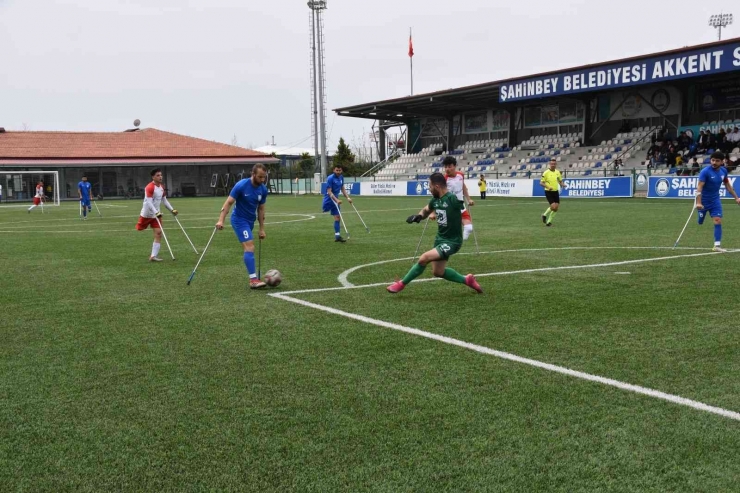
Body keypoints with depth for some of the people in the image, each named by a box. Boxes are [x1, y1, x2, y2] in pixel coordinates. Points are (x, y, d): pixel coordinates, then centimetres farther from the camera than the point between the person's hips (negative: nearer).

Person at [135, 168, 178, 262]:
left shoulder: (161, 187, 5)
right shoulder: (150, 187, -19)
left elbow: (164, 200, 17)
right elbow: (149, 202, -27)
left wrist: (172, 210, 8)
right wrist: (156, 212, -37)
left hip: (156, 214, 6)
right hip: (147, 213, -6)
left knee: (158, 233, -6)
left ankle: (153, 256, -8)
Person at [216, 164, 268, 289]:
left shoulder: (263, 190, -2)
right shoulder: (241, 185, -19)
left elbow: (261, 209, 8)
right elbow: (229, 202, -16)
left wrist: (262, 229, 9)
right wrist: (221, 220, -24)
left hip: (250, 221, 6)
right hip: (239, 220, -6)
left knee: (248, 248, 8)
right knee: (250, 247, -18)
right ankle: (253, 280, -22)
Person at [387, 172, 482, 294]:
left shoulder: (453, 199, -22)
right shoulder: (435, 200, 0)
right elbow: (426, 210, 18)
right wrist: (419, 216, 0)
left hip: (452, 241, -9)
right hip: (440, 238, 9)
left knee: (424, 258, -21)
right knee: (438, 272, 16)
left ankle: (401, 284, -4)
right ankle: (466, 280, 34)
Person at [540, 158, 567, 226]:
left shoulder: (557, 172, 7)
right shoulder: (546, 172, -10)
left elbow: (560, 181, 17)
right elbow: (541, 182, -9)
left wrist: (563, 185, -5)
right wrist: (548, 187, -24)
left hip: (556, 192, 6)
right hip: (548, 192, -6)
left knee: (556, 208, 1)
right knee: (553, 207, -17)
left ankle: (549, 221, 17)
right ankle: (545, 215, 12)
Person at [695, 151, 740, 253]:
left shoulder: (723, 171, -1)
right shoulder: (705, 171, -19)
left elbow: (727, 184, 15)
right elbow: (699, 187, -27)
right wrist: (698, 203, -37)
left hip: (715, 200, 4)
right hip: (703, 201, -4)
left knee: (718, 221, -7)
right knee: (699, 223, 4)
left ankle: (717, 245, -7)